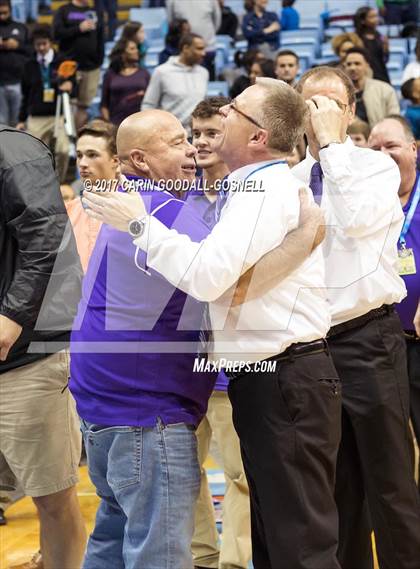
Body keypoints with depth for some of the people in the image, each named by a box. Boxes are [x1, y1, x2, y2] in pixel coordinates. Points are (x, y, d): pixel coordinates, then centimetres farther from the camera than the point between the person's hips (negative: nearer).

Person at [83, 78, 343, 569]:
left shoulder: (265, 189, -16)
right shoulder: (262, 187, 17)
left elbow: (207, 274, -26)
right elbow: (223, 276, 23)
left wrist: (139, 222, -16)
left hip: (284, 385, -11)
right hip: (264, 381, 11)